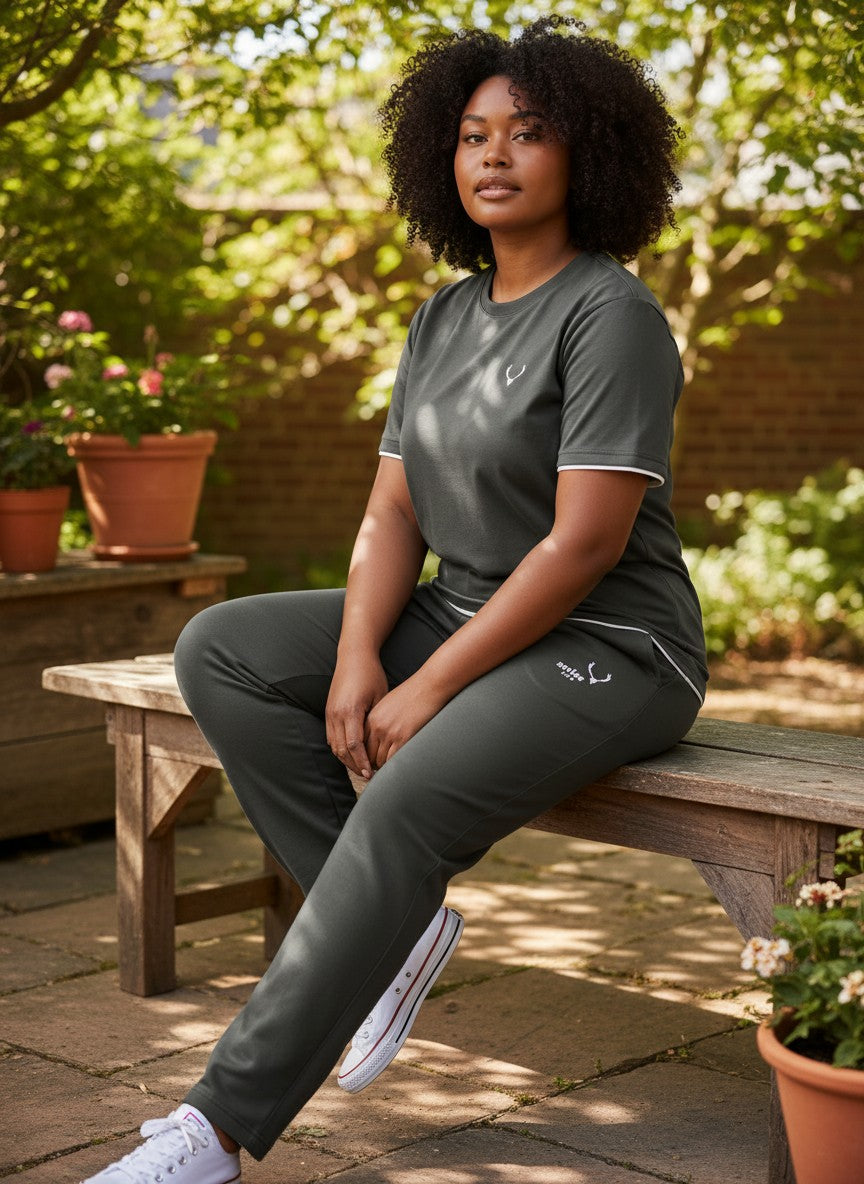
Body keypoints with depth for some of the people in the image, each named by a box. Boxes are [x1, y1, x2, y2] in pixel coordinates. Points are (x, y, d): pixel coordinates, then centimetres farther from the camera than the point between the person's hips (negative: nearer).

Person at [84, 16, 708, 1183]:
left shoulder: (612, 314, -14)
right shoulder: (444, 319, 10)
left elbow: (585, 542, -21)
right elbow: (394, 515, 6)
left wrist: (429, 690, -20)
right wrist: (358, 659, -13)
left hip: (608, 652, -8)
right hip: (467, 622, 8)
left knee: (406, 811, -32)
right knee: (219, 650, -6)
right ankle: (398, 924, -5)